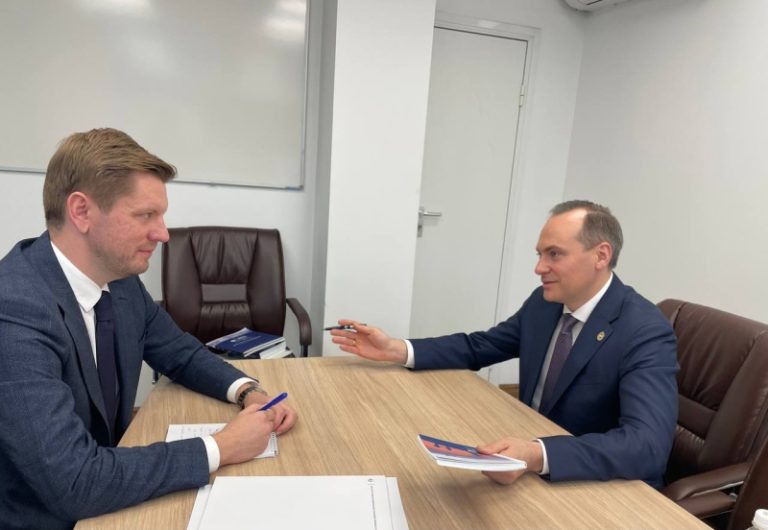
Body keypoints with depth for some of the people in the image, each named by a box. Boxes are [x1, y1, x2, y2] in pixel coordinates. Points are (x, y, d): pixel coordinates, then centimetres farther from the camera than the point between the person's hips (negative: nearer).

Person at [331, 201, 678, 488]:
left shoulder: (646, 334, -22)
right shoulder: (544, 303, -3)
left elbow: (648, 445, -33)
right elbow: (477, 348, 4)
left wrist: (538, 456, -48)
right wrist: (396, 350, -10)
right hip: (532, 474, 6)